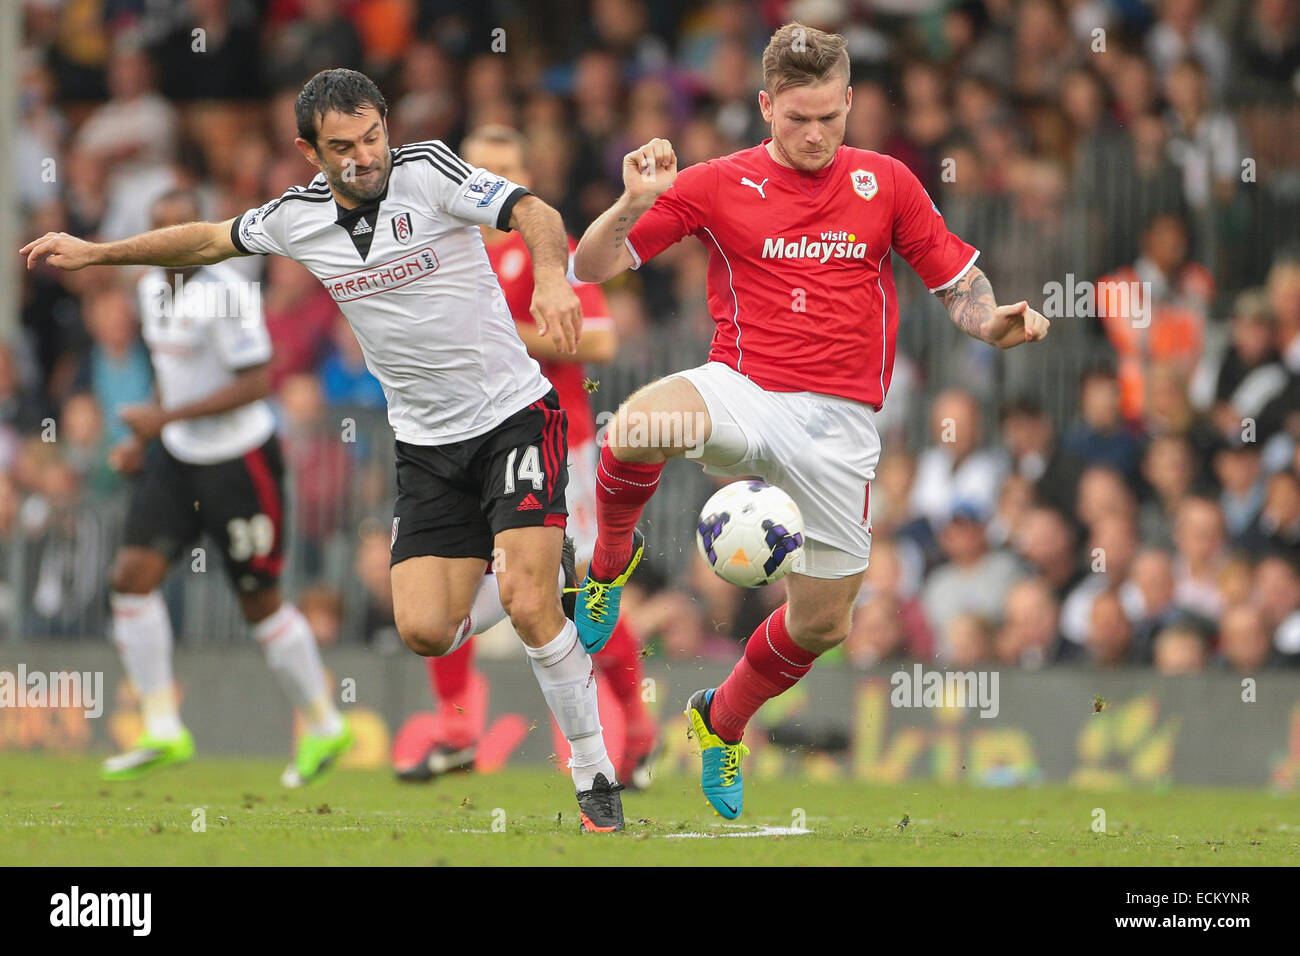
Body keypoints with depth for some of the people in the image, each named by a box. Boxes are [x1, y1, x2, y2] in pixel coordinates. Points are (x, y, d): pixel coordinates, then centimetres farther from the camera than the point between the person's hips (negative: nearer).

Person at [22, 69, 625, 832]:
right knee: (424, 630, -7)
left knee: (527, 604, -20)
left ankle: (599, 780, -7)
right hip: (427, 445, 5)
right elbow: (213, 239, 21)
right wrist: (95, 252, 25)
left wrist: (551, 275, -46)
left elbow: (534, 213, -25)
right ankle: (542, 574, 24)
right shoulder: (295, 219, 2)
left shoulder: (427, 172, -13)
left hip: (514, 416, -5)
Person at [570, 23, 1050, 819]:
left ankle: (724, 720, 39)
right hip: (742, 393, -2)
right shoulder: (717, 185, 1)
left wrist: (993, 321, -11)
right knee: (640, 424, -37)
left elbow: (957, 282, 11)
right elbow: (591, 267, 1)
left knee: (823, 624, 7)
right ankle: (611, 558, -5)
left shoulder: (886, 183, 6)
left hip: (840, 422, 2)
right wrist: (635, 205, -19)